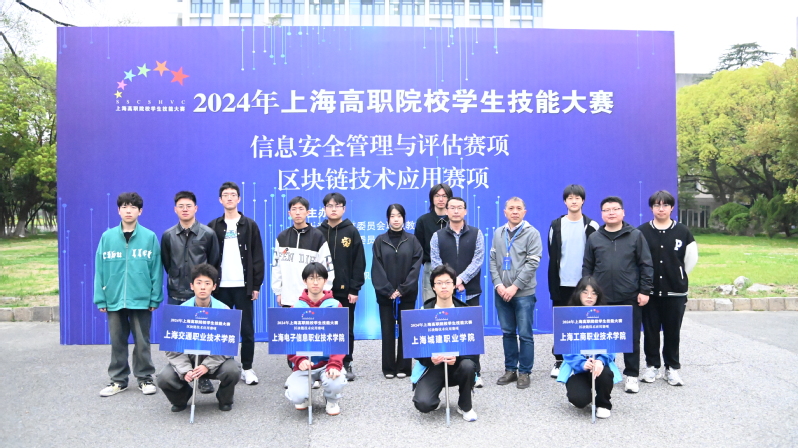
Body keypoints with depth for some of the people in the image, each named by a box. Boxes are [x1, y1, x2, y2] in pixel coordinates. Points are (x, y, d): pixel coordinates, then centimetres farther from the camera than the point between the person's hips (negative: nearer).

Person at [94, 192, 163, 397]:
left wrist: (155, 298, -5)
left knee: (142, 342, 7)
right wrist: (100, 299, 0)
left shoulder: (150, 237, -2)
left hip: (141, 300, -2)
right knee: (117, 342, 12)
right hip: (114, 299, 2)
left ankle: (145, 378, 21)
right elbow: (100, 270, 3)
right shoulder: (107, 237, 3)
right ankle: (118, 380, 26)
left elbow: (156, 270, -3)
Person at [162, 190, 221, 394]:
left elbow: (214, 264, 4)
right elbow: (166, 264, 13)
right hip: (176, 296, 2)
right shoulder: (168, 235, 4)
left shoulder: (208, 234, -1)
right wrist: (177, 280, 11)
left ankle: (204, 377, 14)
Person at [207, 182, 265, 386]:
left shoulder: (250, 225, 4)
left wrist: (256, 285, -4)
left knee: (247, 329, 4)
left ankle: (247, 368, 13)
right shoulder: (213, 227, 7)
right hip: (220, 286, 1)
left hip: (243, 286, -1)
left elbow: (258, 258, 2)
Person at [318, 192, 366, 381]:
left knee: (346, 329, 7)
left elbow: (359, 263, -3)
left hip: (345, 291, -1)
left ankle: (346, 364, 20)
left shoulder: (352, 232, 1)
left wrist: (354, 289, -9)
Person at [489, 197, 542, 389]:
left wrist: (515, 286, -15)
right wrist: (498, 285, -7)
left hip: (523, 293, -4)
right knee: (507, 332, 12)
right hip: (501, 292, 4)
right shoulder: (498, 233, 9)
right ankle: (510, 369, 22)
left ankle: (524, 372, 14)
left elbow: (532, 262, -10)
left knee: (525, 334, 2)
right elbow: (492, 261, 7)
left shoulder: (532, 233, -3)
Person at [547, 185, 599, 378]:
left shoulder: (591, 226, 2)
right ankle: (559, 361, 16)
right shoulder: (556, 226, 4)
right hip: (562, 284, 1)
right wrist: (553, 286, 0)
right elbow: (552, 258, 5)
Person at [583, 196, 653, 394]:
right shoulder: (594, 238, 6)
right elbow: (587, 268, 8)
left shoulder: (636, 235, 1)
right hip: (601, 298, 2)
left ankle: (631, 375, 19)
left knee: (631, 338, 6)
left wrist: (644, 291, -4)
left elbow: (646, 265, 1)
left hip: (630, 298, -1)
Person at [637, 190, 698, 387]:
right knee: (650, 331, 6)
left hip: (675, 291, 0)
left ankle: (672, 368, 19)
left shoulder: (683, 232, 2)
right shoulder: (641, 232, -1)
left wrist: (679, 277, 12)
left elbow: (691, 259, 9)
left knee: (673, 331, 6)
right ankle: (652, 366, 20)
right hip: (649, 290, 0)